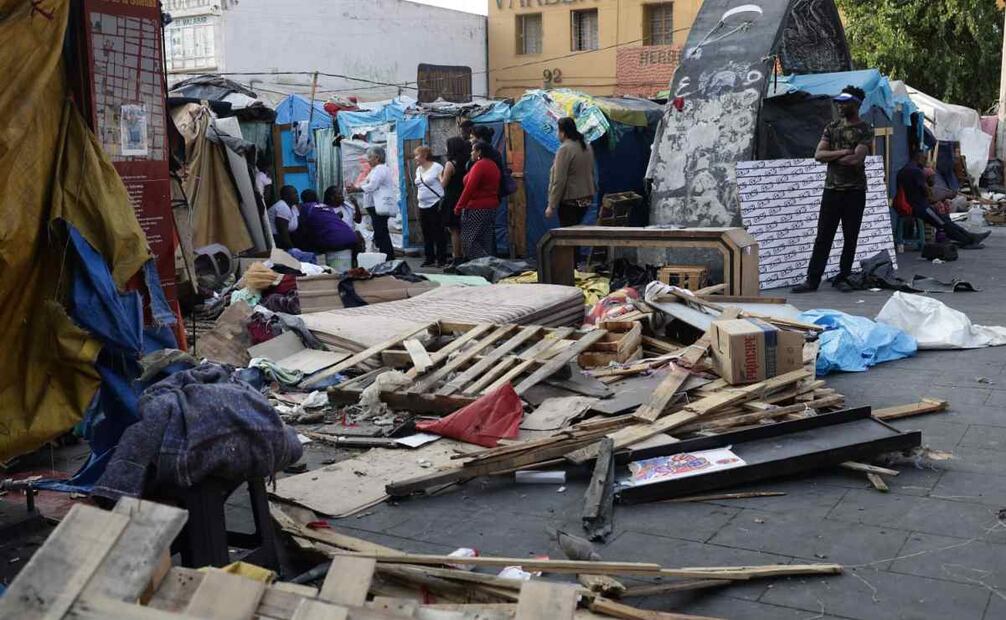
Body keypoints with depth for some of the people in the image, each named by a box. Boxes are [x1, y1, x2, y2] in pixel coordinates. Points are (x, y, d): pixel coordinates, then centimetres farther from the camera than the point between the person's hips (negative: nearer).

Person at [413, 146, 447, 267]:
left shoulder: (437, 168, -8)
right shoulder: (418, 169, 16)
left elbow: (444, 185, -11)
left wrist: (442, 202, -16)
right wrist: (418, 197, 15)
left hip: (435, 205, -8)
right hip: (423, 206, 8)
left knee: (438, 234, -3)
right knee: (426, 234, 9)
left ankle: (441, 259, 2)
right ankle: (429, 258, 17)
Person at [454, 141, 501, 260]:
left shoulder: (479, 165, -13)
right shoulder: (494, 166, 14)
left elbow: (469, 188, -19)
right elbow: (496, 189, 13)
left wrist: (458, 207, -14)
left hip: (476, 209, -9)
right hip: (492, 207, 9)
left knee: (469, 241, -6)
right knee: (485, 242, 11)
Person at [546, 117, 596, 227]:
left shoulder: (565, 149, -16)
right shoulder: (587, 147, 11)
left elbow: (559, 181, -18)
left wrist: (552, 206, -15)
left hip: (569, 201, -8)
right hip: (587, 199, 9)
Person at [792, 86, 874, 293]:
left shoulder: (865, 129, -4)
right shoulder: (832, 127, 11)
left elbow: (856, 159, -17)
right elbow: (818, 155, 1)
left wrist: (831, 157, -5)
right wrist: (842, 153, -11)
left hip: (855, 191, -3)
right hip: (831, 189, 4)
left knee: (850, 238, 4)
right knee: (823, 236, 2)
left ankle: (842, 278, 13)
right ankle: (812, 280, 3)